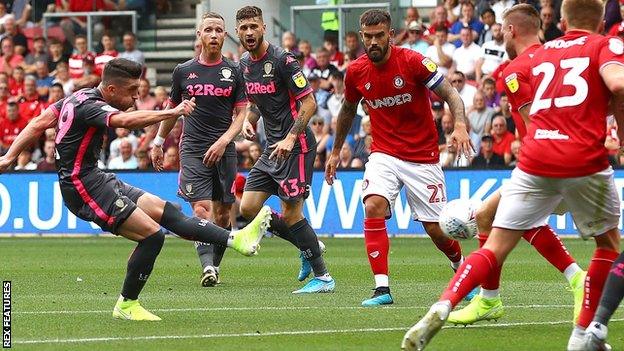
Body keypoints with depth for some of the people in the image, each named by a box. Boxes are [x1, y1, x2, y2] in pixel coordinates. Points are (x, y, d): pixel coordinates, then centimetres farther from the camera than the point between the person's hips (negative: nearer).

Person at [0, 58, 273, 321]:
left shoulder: (79, 97, 10)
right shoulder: (89, 106, -20)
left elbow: (39, 123, 14)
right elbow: (126, 120, -39)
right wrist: (172, 113, -46)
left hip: (96, 180, 10)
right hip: (84, 188, -10)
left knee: (166, 211, 4)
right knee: (152, 234, -13)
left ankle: (235, 239, 1)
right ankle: (126, 305, 0)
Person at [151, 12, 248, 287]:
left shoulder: (234, 71, 6)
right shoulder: (183, 71, 7)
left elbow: (241, 113, 4)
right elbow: (172, 109, 19)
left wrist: (223, 141, -11)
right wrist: (158, 143, 21)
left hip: (224, 151, 1)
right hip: (193, 149, -1)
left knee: (222, 214, 3)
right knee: (201, 208, -16)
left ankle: (214, 265, 16)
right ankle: (207, 266, -25)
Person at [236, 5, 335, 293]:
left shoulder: (282, 60, -13)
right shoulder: (244, 64, 11)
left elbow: (309, 103, -15)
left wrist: (290, 138, -23)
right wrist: (248, 120, 3)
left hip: (295, 145, -8)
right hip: (272, 147, 8)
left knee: (291, 213, -11)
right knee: (248, 208, 2)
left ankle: (322, 277, -2)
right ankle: (307, 246, 17)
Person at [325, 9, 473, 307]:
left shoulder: (413, 62, -15)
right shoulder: (355, 72, -2)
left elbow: (451, 95, -14)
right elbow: (348, 111, 17)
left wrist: (460, 125, -33)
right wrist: (335, 152, 23)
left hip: (423, 157, -2)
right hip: (384, 155, 2)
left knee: (435, 229, 0)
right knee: (373, 208, -24)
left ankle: (459, 265, 35)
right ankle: (382, 288, -23)